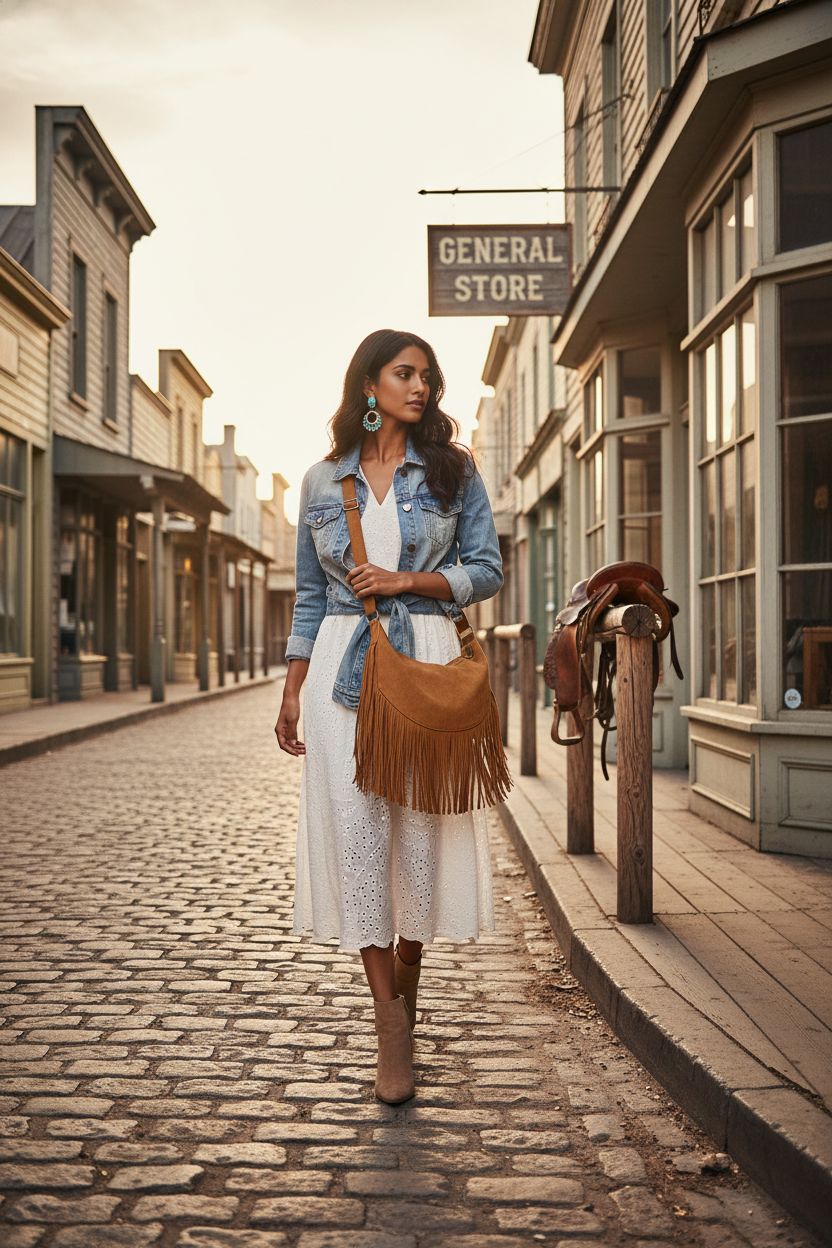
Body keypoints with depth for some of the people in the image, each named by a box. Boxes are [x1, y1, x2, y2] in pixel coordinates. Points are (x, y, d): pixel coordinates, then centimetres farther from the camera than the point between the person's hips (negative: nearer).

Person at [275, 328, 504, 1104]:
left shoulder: (452, 471, 7)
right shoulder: (322, 481, 10)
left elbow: (487, 570, 4)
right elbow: (309, 595, 13)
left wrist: (408, 580, -10)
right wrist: (292, 692, 9)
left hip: (426, 660, 0)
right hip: (342, 664, 1)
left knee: (421, 825, 0)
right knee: (355, 828, -6)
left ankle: (406, 979, 24)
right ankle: (390, 1018, 2)